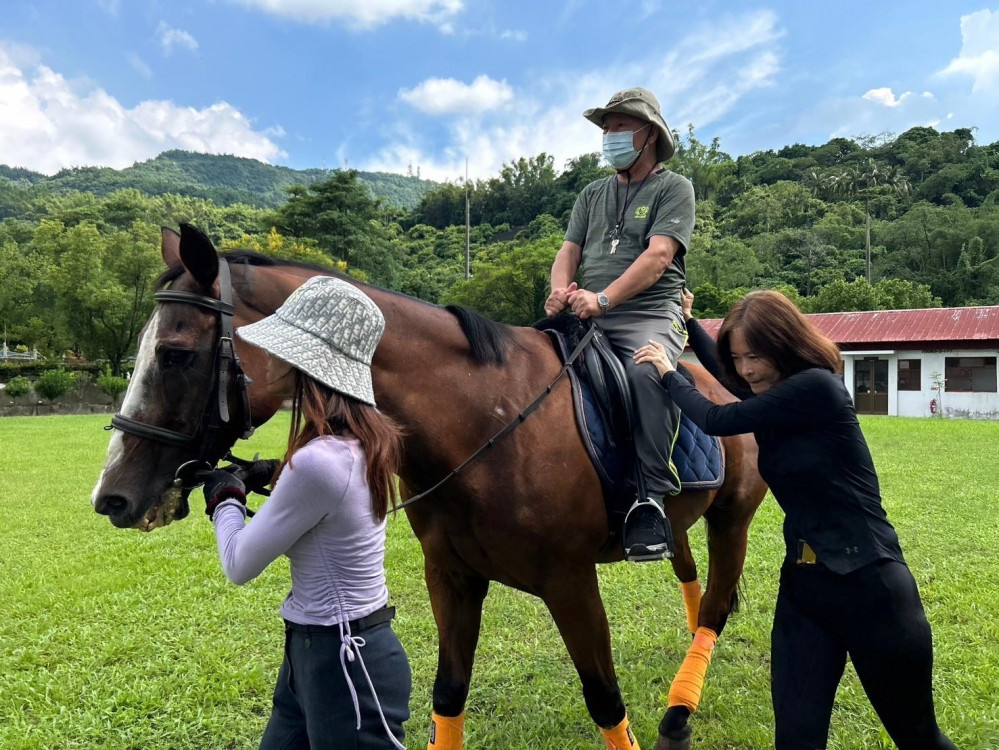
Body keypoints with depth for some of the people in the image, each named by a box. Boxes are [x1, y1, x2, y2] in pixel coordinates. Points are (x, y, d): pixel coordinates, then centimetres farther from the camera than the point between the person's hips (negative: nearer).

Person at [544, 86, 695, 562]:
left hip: (649, 315, -5)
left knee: (647, 372, -37)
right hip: (585, 320, 6)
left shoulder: (674, 188, 7)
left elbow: (658, 256, -9)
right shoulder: (591, 195, 25)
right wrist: (561, 292, -11)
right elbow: (568, 253, 13)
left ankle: (651, 499, -33)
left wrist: (603, 298, -22)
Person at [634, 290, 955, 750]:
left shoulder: (817, 387, -19)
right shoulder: (772, 397, 6)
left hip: (869, 584, -7)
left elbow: (717, 421, -15)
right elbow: (725, 374, 29)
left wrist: (668, 373, 0)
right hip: (801, 583, 7)